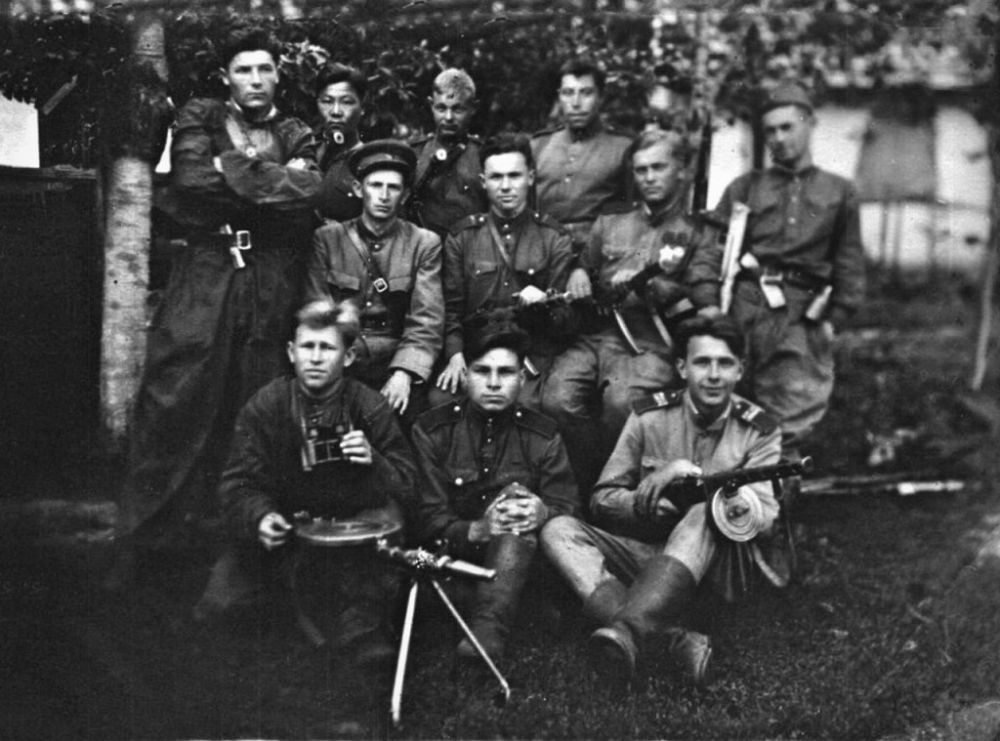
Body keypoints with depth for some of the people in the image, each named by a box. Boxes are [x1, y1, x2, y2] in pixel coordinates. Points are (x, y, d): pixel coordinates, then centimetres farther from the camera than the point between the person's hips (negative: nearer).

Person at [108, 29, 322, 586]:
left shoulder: (298, 137, 17)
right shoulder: (200, 119, 14)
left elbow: (308, 196, -3)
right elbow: (191, 177, -6)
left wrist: (233, 168, -4)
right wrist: (274, 179, -3)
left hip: (271, 288, 1)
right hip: (203, 277, -1)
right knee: (170, 402, -6)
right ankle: (136, 540, -1)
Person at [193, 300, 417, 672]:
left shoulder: (370, 408, -10)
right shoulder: (265, 406, -8)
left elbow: (408, 485, -10)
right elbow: (239, 483, -8)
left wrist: (374, 463, -32)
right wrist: (260, 517, -31)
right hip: (279, 531, 1)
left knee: (385, 516, -32)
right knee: (214, 609, -9)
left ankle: (360, 626, -17)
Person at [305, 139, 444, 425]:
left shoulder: (424, 244, 6)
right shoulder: (327, 238, 8)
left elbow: (426, 324, -2)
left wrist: (404, 374, -18)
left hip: (397, 364, 0)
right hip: (337, 365, 0)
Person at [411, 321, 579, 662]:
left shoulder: (543, 434, 4)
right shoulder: (431, 430, -1)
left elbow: (568, 509, -2)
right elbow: (426, 518, -8)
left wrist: (542, 513, -27)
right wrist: (477, 529, -28)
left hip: (517, 559, 1)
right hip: (450, 557, -1)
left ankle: (487, 632, -44)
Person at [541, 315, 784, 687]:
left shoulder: (759, 431, 0)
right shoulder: (650, 416, 2)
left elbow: (765, 517, -12)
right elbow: (601, 499, 3)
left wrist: (693, 476, -23)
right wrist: (643, 504, -20)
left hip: (716, 563, -2)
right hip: (645, 552, 3)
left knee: (704, 513, -34)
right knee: (558, 530, -22)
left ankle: (629, 631, -53)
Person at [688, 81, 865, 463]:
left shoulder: (839, 192, 18)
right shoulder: (745, 187, 17)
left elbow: (850, 264, 15)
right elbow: (710, 249, 8)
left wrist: (834, 318, 3)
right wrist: (708, 303, -7)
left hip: (803, 318, 0)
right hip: (743, 307, 0)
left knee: (789, 427, -5)